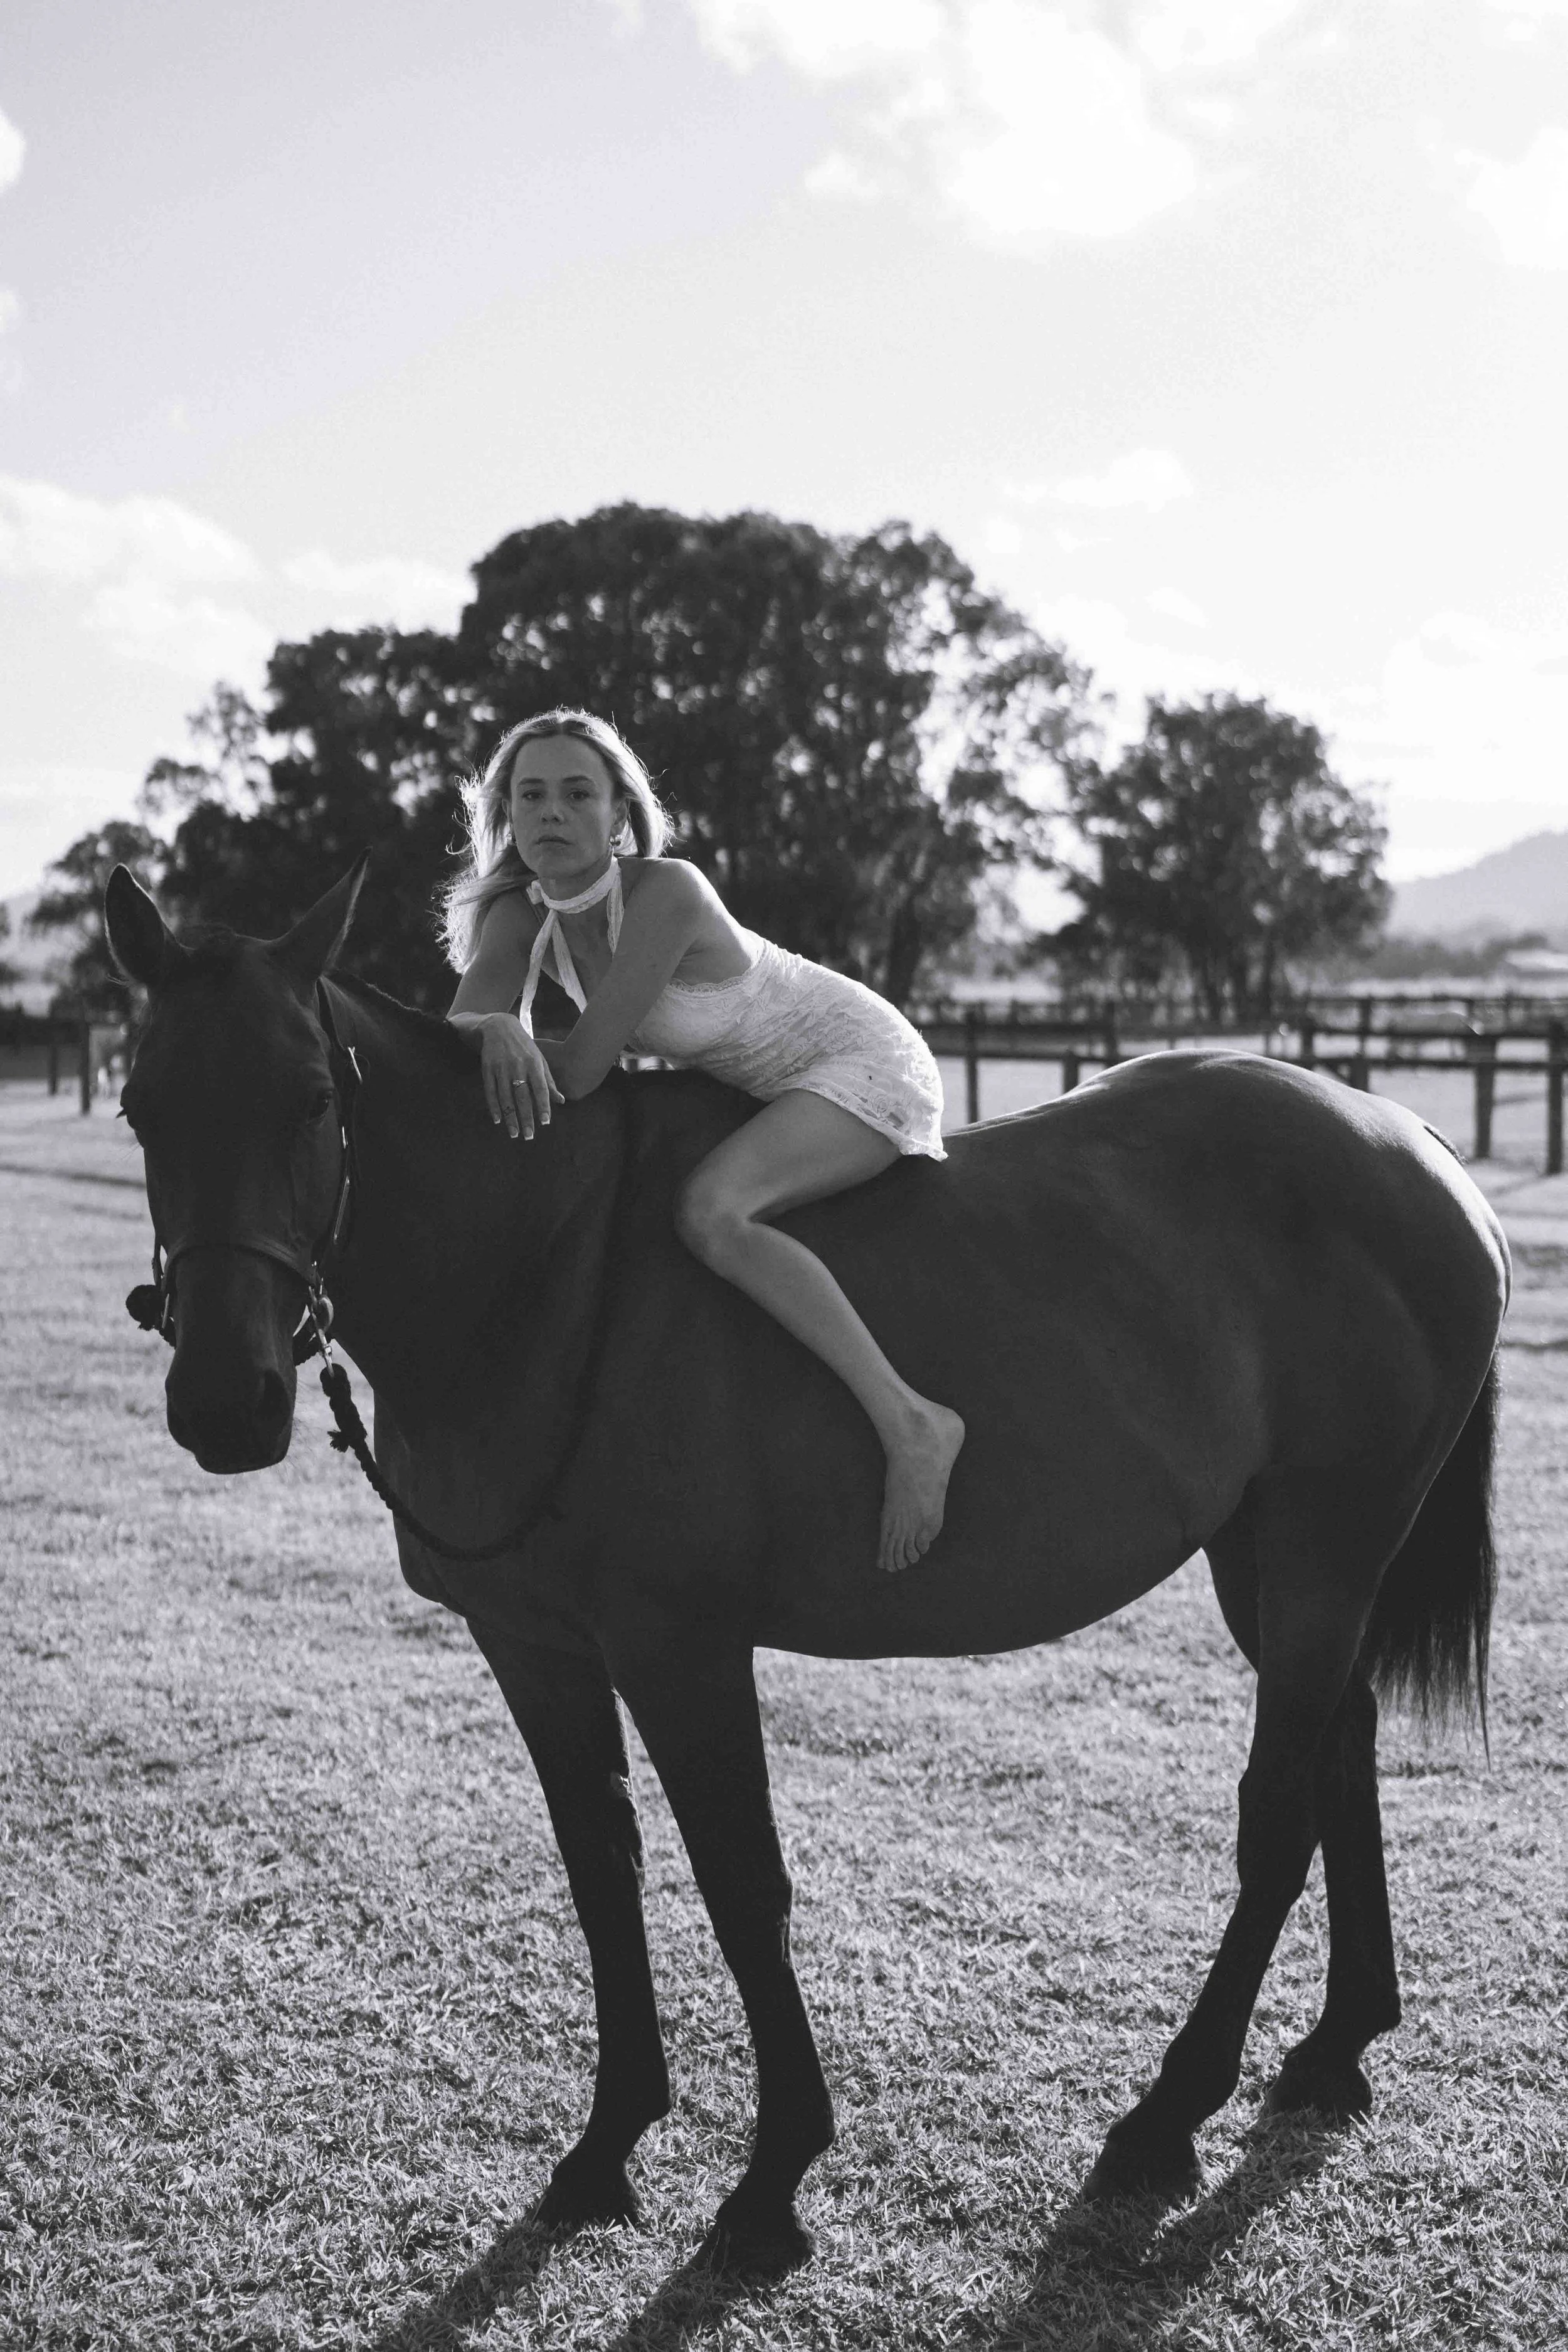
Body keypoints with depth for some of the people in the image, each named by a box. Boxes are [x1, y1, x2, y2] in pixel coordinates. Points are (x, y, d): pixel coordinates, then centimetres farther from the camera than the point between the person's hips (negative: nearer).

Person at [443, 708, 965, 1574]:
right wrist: (501, 1033, -39)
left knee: (707, 1211, -32)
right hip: (772, 1094, 9)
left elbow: (580, 1070, -30)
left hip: (867, 1066, -9)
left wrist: (511, 1045, -16)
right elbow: (461, 1027, -18)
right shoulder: (520, 914, -6)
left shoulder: (667, 892, -29)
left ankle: (910, 1422, -28)